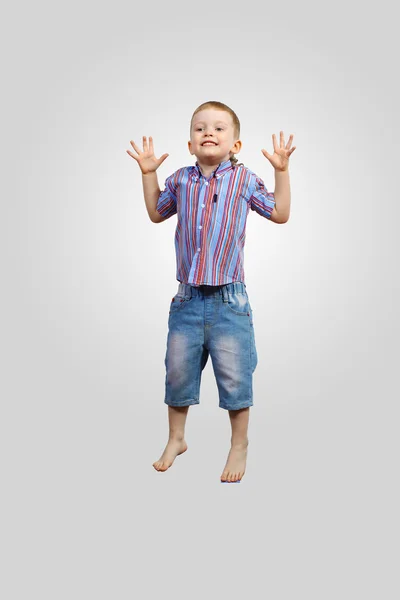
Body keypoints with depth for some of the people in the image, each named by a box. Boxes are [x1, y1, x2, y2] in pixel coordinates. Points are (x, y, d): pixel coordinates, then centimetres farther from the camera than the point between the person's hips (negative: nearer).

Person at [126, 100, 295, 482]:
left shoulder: (244, 179, -2)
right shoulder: (180, 180, 6)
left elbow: (280, 214, 1)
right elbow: (157, 214, 22)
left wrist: (281, 171, -5)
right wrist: (148, 174, 15)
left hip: (228, 299, -3)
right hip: (187, 297, 3)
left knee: (234, 377, 4)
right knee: (178, 372, 14)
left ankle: (239, 445, 24)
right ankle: (176, 439, 34)